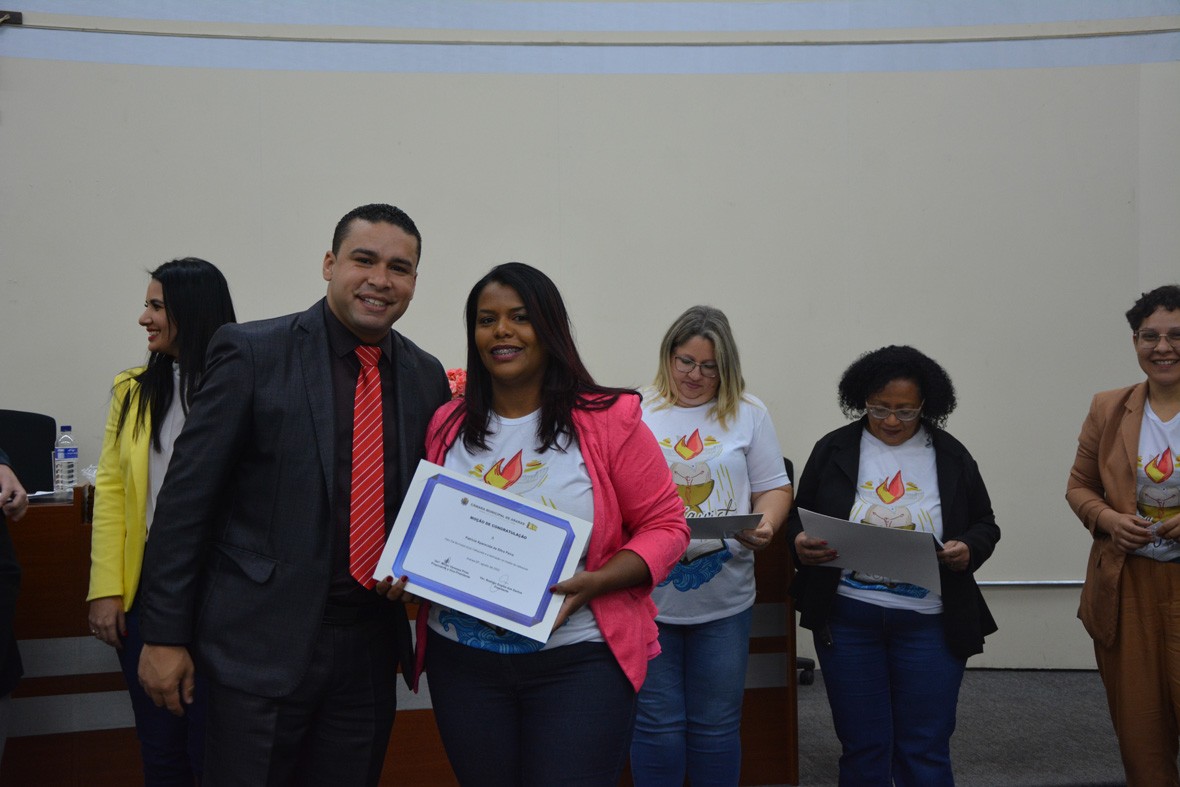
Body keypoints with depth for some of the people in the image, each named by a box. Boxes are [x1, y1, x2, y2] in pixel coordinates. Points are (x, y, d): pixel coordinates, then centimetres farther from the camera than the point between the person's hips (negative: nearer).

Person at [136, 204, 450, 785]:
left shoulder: (426, 376, 6)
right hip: (263, 644, -4)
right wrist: (165, 634, -8)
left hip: (370, 644, 4)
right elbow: (188, 494, -7)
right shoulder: (252, 352, -8)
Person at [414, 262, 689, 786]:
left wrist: (594, 582, -18)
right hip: (462, 661, 4)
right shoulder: (447, 426, 6)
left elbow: (664, 526, -4)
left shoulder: (608, 420, -6)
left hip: (579, 661, -3)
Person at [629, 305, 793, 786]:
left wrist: (765, 526, -13)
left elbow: (774, 488, 8)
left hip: (724, 598, 1)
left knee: (716, 725, 11)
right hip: (648, 596, -1)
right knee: (656, 726, 7)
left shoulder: (749, 415, 6)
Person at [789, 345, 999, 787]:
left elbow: (985, 525, 10)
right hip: (848, 619, 0)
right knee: (863, 748, 9)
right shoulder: (833, 450, 3)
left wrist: (969, 549, -13)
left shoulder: (952, 457, 4)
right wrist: (801, 544, -15)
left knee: (925, 752, 6)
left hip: (930, 623, 0)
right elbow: (798, 518, 7)